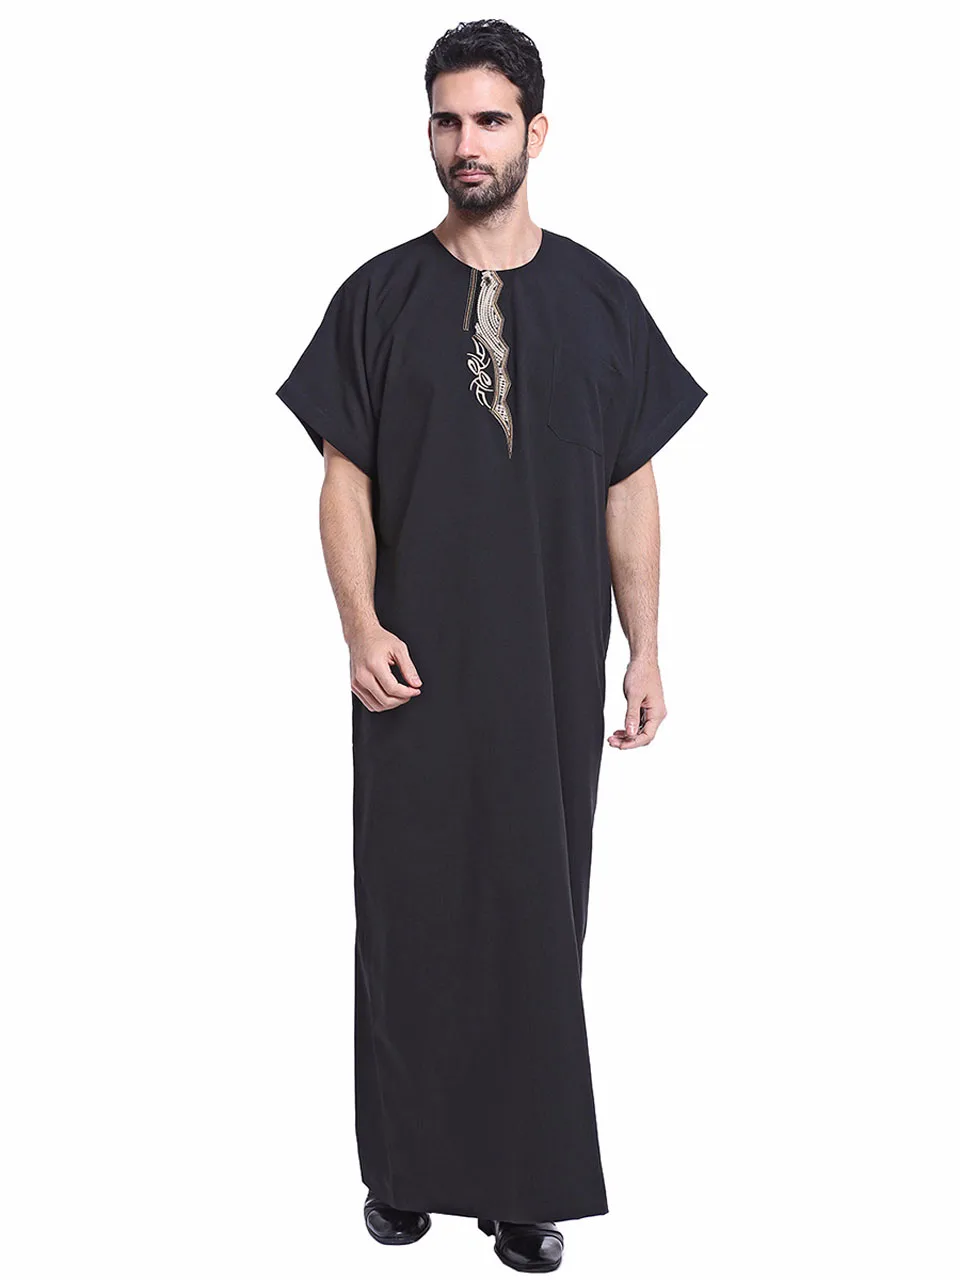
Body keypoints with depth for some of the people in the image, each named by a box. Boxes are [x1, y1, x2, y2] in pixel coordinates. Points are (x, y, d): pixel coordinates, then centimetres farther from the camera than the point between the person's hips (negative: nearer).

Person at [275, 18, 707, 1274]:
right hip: (419, 666, 0)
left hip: (554, 667, 1)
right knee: (411, 907, 6)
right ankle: (408, 1165, 22)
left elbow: (630, 489, 6)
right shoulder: (380, 295, 2)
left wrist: (646, 651, 1)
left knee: (538, 917, 6)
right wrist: (361, 628, -12)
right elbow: (346, 477, 1)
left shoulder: (600, 299, 4)